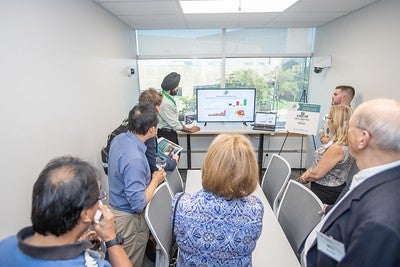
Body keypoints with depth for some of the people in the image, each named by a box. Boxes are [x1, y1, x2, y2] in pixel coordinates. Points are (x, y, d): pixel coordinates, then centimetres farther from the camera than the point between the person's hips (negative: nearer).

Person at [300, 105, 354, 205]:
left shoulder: (337, 148, -28)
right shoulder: (344, 143, 3)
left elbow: (317, 174, -21)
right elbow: (321, 163, 12)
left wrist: (305, 177, -3)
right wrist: (307, 172, 3)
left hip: (325, 193, -8)